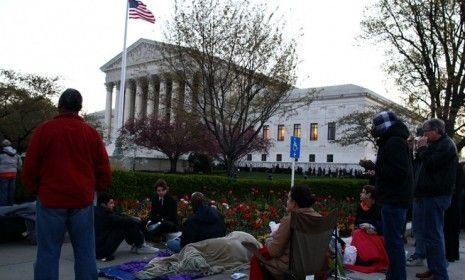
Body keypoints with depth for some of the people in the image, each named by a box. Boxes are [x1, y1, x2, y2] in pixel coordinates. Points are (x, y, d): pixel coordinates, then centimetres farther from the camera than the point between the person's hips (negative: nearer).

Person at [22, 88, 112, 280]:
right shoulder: (92, 133, 3)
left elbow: (30, 168, 1)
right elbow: (104, 169, 5)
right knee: (85, 252, 8)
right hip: (82, 200, 1)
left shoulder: (43, 130, -2)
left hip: (51, 199, -1)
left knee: (48, 253, 6)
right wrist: (96, 188, 21)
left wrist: (34, 189, 17)